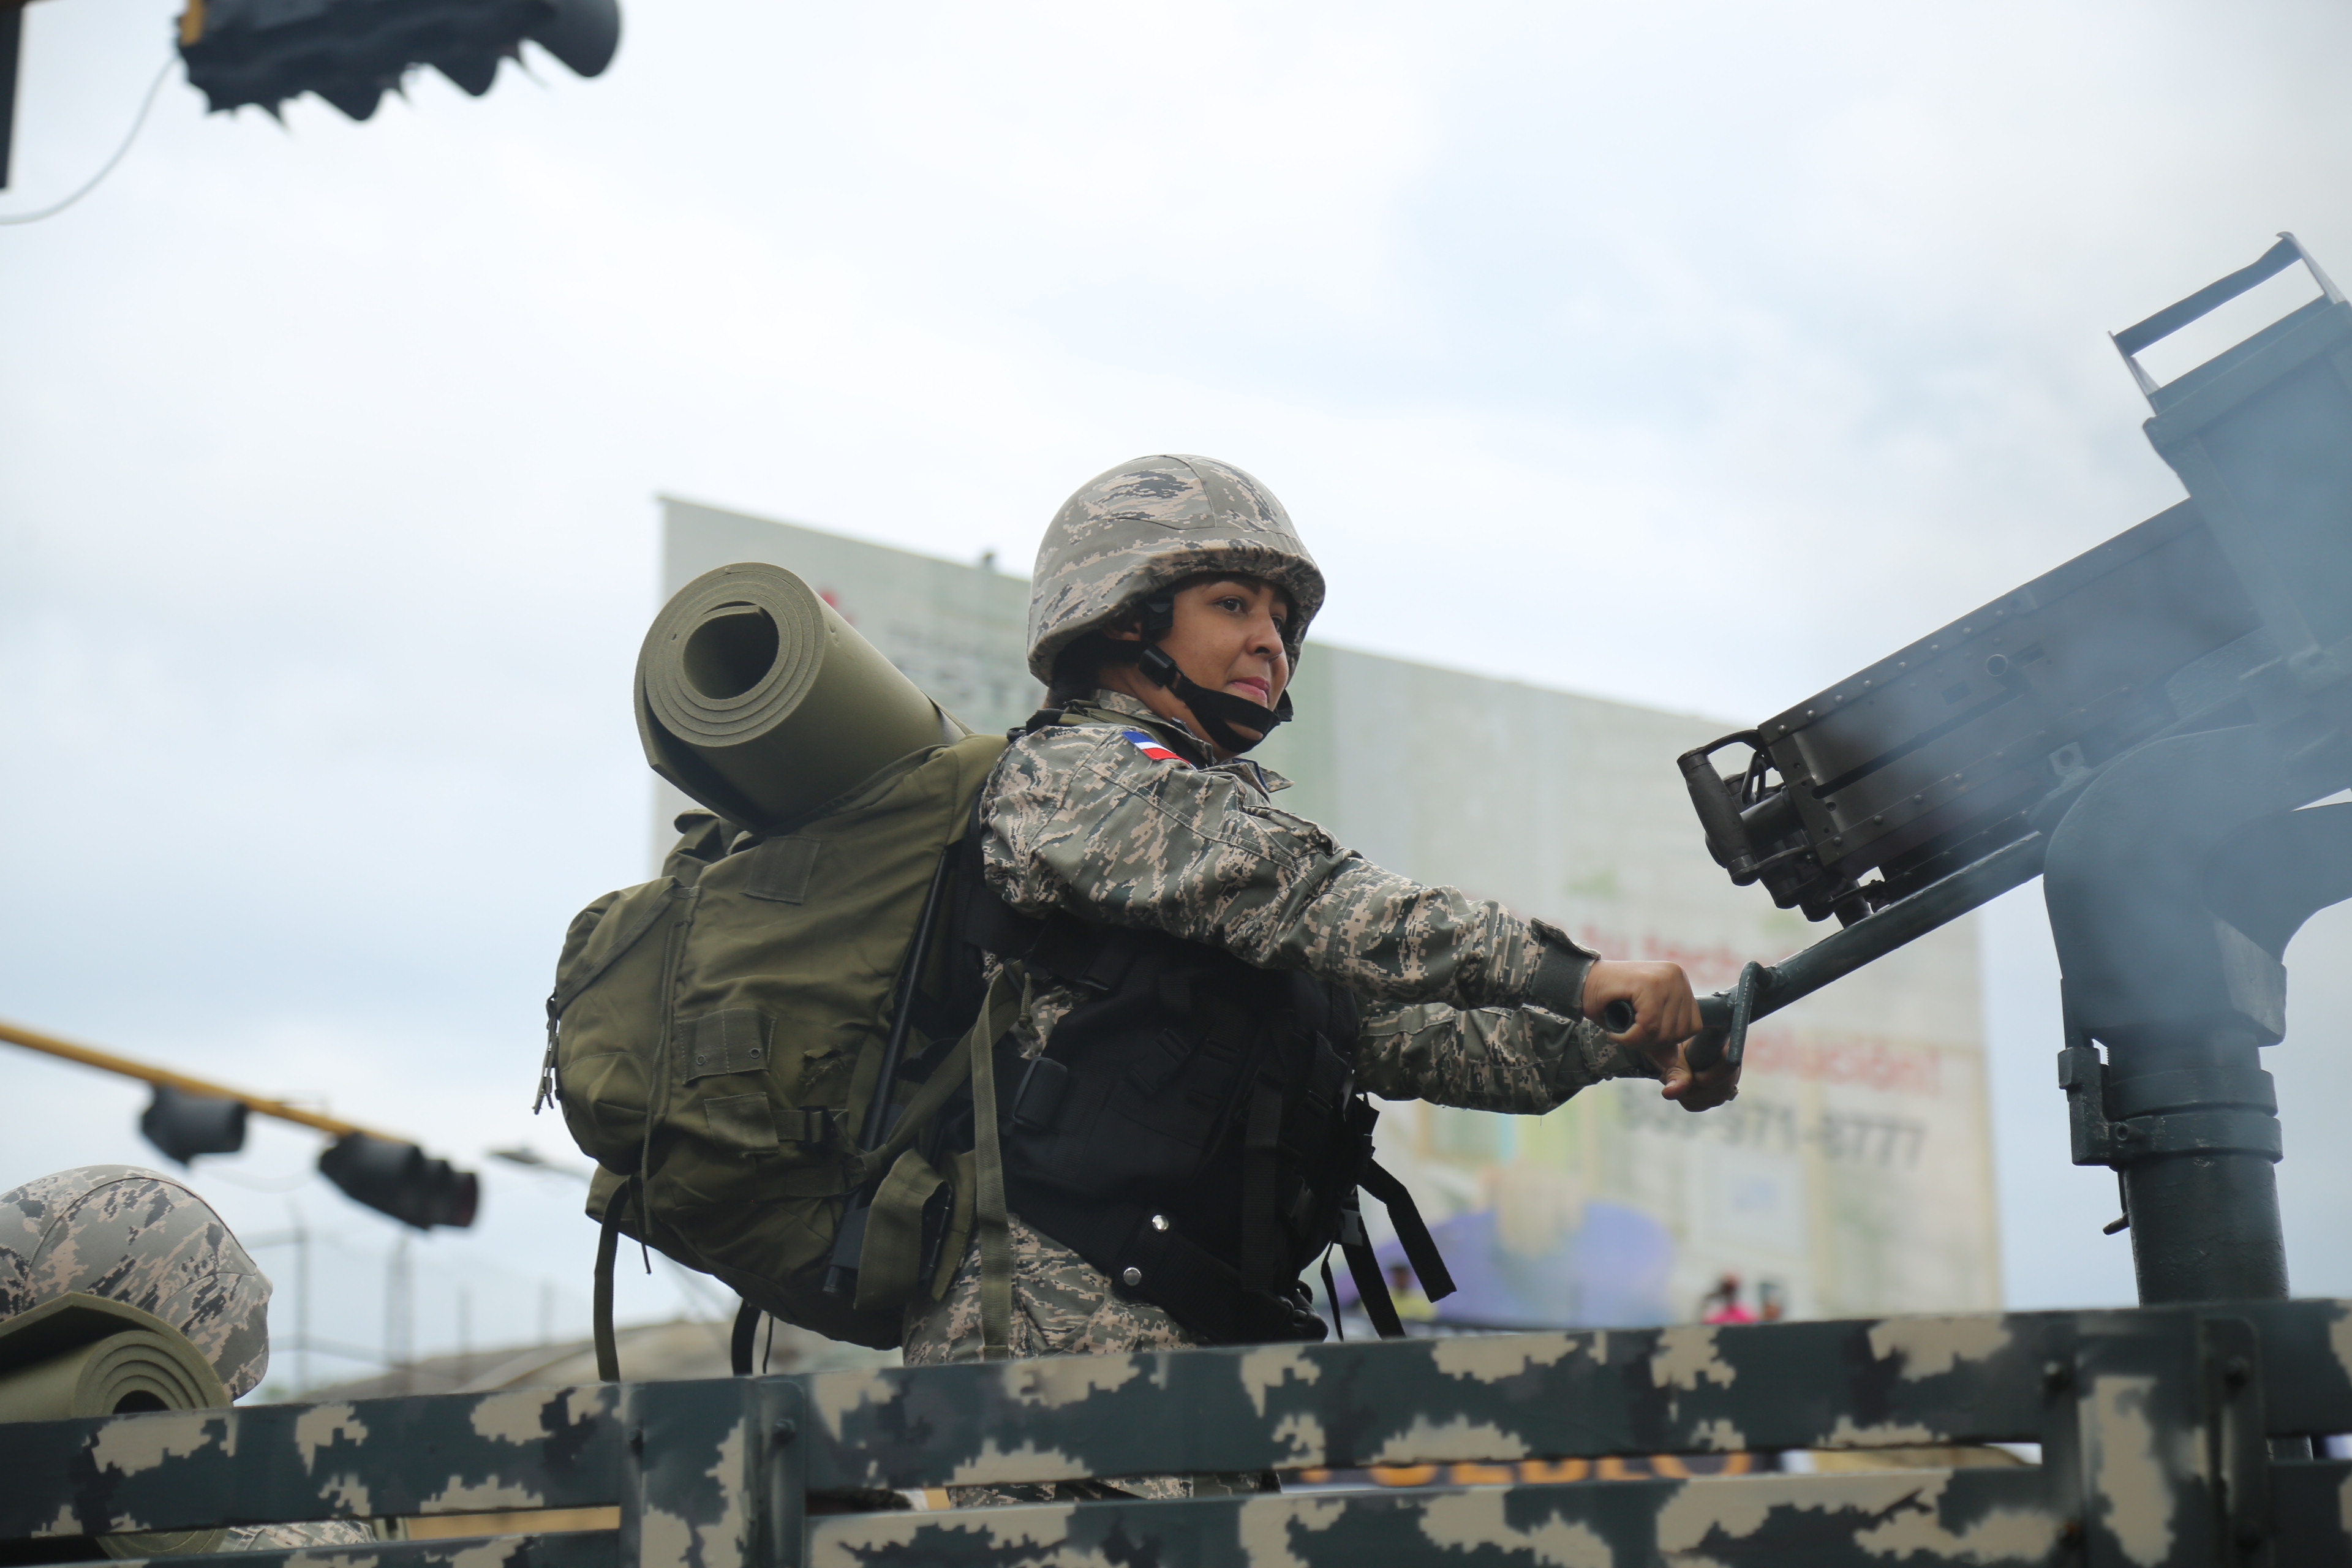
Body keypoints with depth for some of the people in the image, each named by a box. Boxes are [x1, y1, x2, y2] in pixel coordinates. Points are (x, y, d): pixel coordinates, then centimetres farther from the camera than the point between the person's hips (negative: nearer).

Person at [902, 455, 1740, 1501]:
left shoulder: (1222, 820, 27)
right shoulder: (1074, 772, -2)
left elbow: (1393, 1029, 19)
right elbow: (1315, 901, -16)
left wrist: (1623, 1046, 5)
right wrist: (1573, 974, -23)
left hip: (1191, 1342, 9)